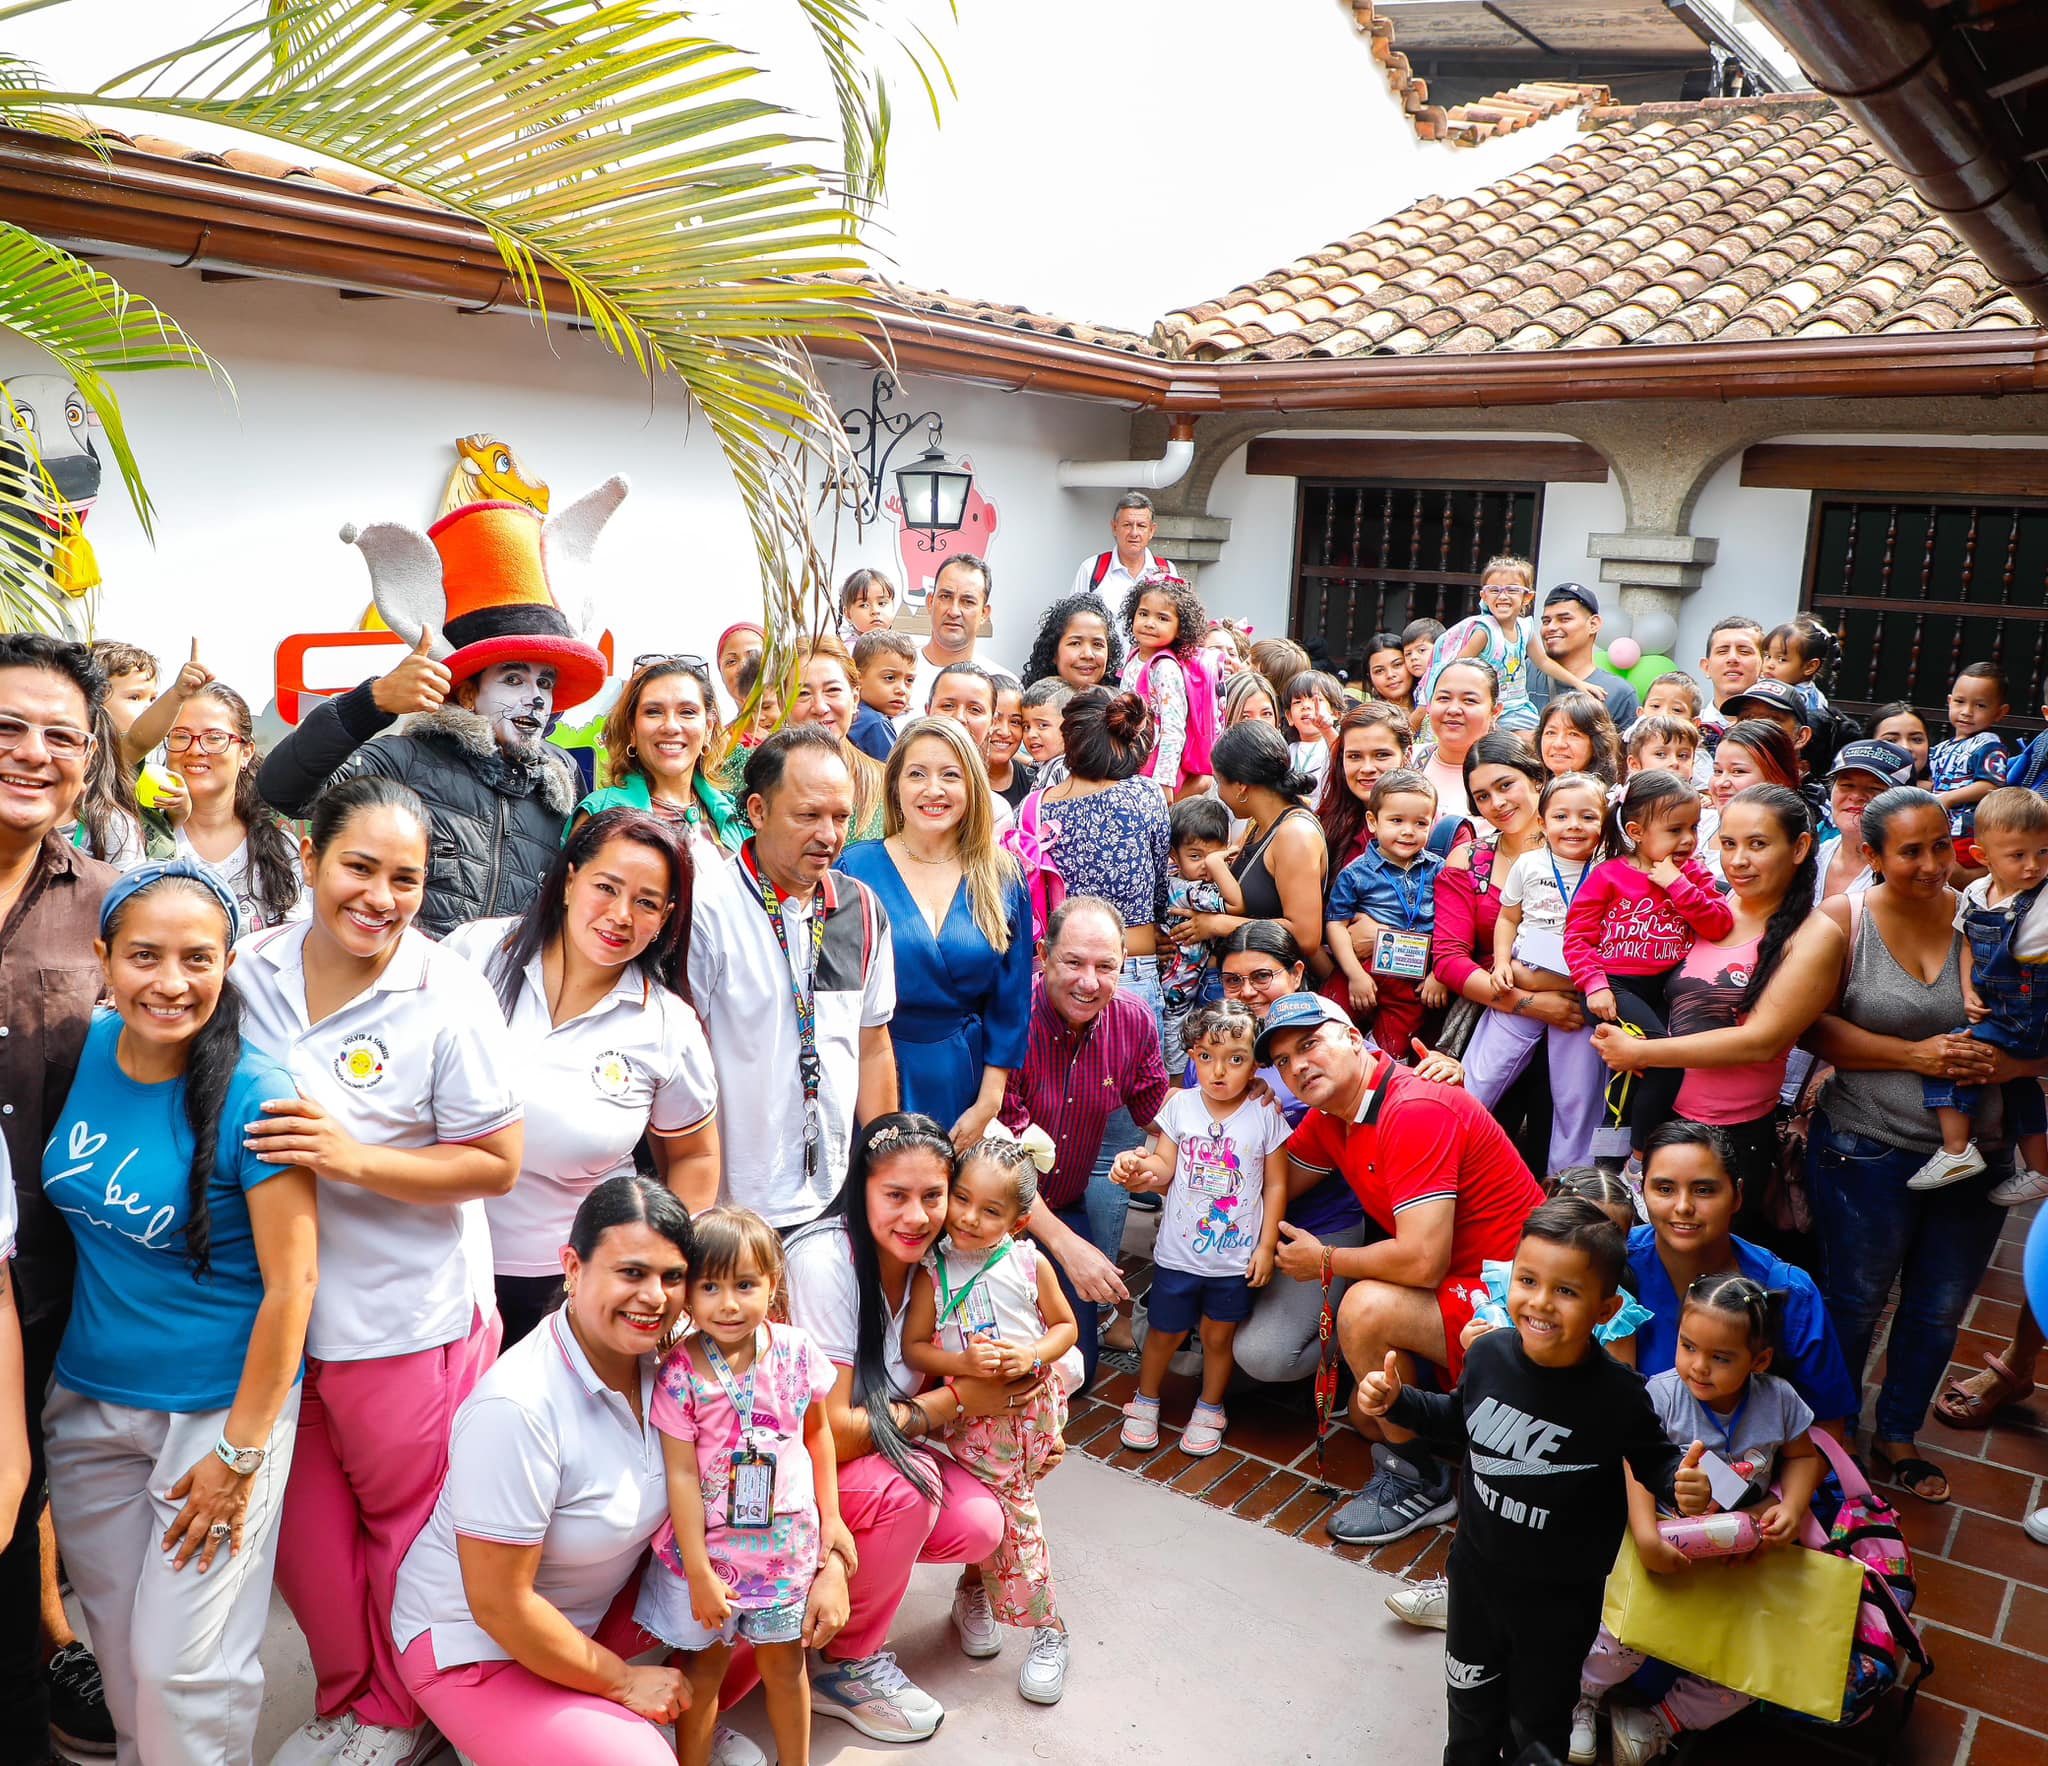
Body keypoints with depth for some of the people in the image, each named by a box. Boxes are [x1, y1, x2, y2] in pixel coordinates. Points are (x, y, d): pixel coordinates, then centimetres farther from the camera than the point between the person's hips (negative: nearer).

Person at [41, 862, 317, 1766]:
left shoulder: (253, 1097, -21)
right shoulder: (82, 1052, -6)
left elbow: (290, 1283, -18)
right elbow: (48, 1211, 11)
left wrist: (238, 1456, -14)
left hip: (220, 1408, -5)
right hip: (88, 1399, 5)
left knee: (183, 1665, 4)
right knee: (116, 1640, 19)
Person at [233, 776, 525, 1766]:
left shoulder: (448, 999, -17)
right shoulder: (248, 971, -3)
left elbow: (496, 1164, -14)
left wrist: (354, 1160, -25)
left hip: (403, 1320, -4)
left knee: (405, 1521, 14)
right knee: (302, 1527, 19)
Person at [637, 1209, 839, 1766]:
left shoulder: (796, 1351, -10)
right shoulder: (679, 1374, -19)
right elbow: (682, 1474, -16)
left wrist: (830, 1515, 8)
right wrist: (698, 1572, -14)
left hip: (787, 1543, 3)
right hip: (709, 1547, -3)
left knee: (784, 1663, 18)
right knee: (703, 1667, 13)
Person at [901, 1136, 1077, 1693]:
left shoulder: (1029, 1264, -8)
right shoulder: (933, 1272, -10)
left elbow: (1066, 1325, 3)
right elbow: (913, 1348, -8)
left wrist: (1033, 1355, -16)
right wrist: (964, 1363, -24)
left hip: (1033, 1405, 1)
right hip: (971, 1414, -1)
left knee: (1002, 1511, 6)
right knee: (1010, 1515, -1)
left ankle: (977, 1592, 32)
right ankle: (1044, 1626, 20)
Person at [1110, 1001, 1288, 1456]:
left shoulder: (1265, 1116, -9)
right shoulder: (1180, 1106, -4)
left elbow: (1276, 1185, -3)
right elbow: (1165, 1170, -1)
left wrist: (1267, 1246, -5)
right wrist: (1136, 1165, -23)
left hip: (1235, 1256, -1)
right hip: (1179, 1249, 1)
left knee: (1218, 1334, 13)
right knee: (1165, 1331, 13)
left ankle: (1209, 1410, 36)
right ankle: (1145, 1402, 37)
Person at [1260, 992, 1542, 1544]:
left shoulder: (1415, 1111, -24)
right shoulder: (1331, 1114, 4)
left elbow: (1422, 1261, -30)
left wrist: (1326, 1261, -13)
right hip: (1456, 1285, 10)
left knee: (1366, 1308, -27)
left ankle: (1417, 1479, -8)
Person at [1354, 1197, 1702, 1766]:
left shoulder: (1617, 1395, -29)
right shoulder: (1490, 1353, -18)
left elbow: (1650, 1459, -11)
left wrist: (1680, 1484, -32)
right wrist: (1397, 1401, -9)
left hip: (1561, 1595, -3)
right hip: (1477, 1565, 4)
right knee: (1471, 1697, 28)